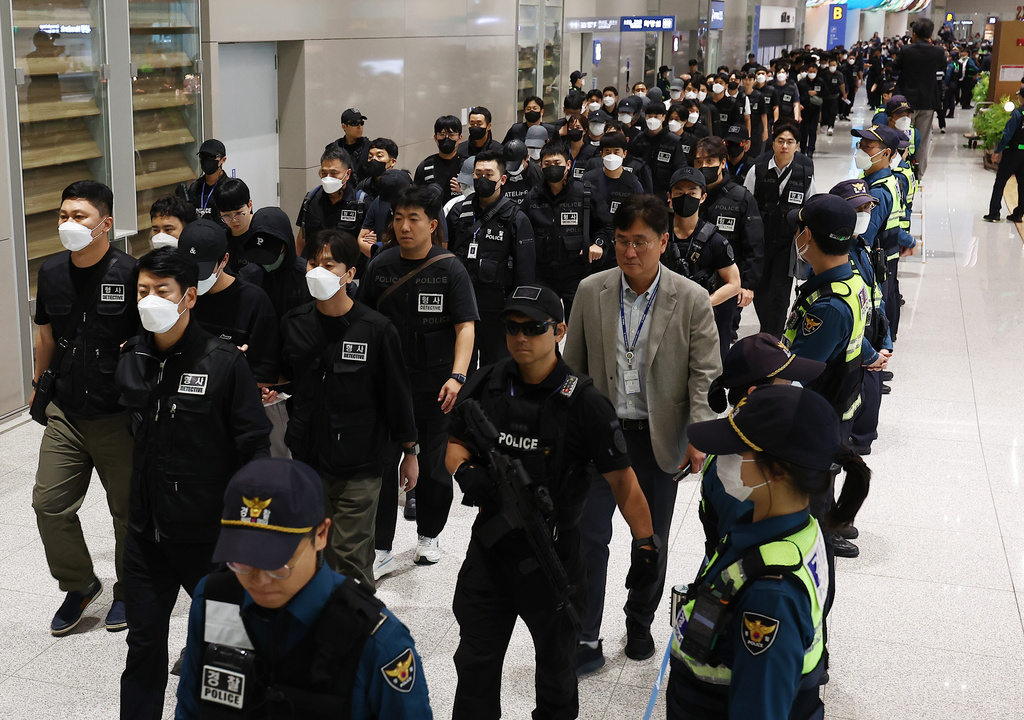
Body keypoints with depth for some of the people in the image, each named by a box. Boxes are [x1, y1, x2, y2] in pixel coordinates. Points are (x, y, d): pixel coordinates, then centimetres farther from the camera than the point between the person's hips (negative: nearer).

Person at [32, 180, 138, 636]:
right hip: (65, 412, 5)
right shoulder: (51, 272, 2)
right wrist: (39, 385, 24)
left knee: (128, 509, 9)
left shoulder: (129, 274, -14)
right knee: (49, 503, 5)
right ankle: (79, 585, 27)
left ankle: (129, 592, 30)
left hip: (118, 416, -5)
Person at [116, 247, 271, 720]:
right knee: (144, 646, 11)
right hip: (146, 534, 4)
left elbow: (253, 447, -12)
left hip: (209, 534, -4)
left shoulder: (224, 362, -15)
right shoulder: (131, 360, 2)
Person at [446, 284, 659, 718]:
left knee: (556, 660, 19)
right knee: (475, 659, 16)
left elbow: (621, 479, -14)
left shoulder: (583, 403, -16)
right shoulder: (485, 386, -3)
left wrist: (645, 541, -23)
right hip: (489, 544, 3)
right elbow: (456, 443, 10)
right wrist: (465, 470, -13)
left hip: (552, 553, -3)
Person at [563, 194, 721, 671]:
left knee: (653, 539, 13)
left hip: (658, 436, 0)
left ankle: (640, 623, 35)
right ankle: (585, 641, 7)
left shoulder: (691, 300, -8)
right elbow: (573, 365, 6)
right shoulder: (591, 292, -3)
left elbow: (706, 373, -5)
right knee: (589, 535, -3)